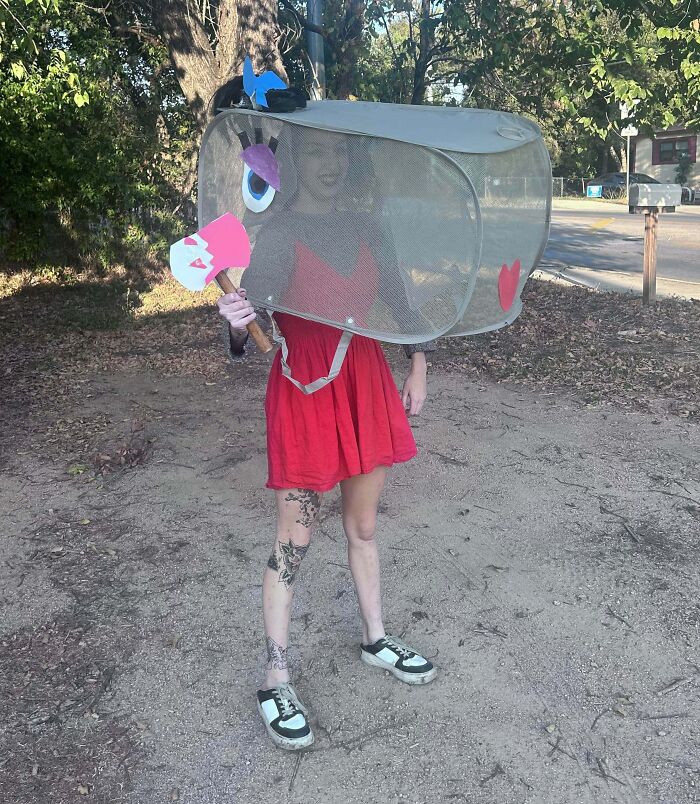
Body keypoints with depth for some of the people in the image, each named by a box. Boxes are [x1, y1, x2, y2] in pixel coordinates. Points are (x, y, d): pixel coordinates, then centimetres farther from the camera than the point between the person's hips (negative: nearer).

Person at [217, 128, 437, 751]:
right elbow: (249, 325, -15)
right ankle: (277, 679, 17)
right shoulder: (275, 233, -8)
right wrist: (238, 324, -37)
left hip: (367, 383, 5)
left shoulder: (366, 231, 7)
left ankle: (375, 639, 38)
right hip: (303, 389, -5)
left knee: (364, 524, 18)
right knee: (295, 538, 2)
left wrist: (418, 368, 13)